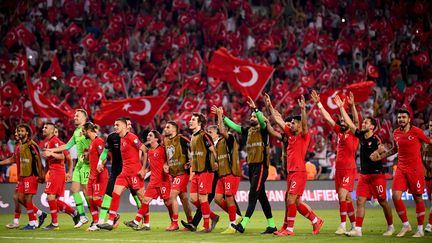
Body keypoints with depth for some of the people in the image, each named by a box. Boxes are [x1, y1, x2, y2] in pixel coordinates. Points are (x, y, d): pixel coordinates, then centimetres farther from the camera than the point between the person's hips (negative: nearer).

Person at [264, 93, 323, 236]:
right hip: (290, 172, 8)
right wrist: (270, 106, 17)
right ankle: (316, 221, 21)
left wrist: (303, 109, -37)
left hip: (299, 172, -8)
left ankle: (289, 229, -7)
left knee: (291, 199, -11)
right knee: (296, 202, 9)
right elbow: (278, 120, 18)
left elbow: (304, 123, -25)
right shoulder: (290, 134, 14)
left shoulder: (304, 136, -5)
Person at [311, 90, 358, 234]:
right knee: (347, 198, 10)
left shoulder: (354, 134, -3)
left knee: (342, 195, -17)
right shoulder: (339, 132, 13)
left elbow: (356, 121, -20)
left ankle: (343, 226, -17)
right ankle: (354, 225, 18)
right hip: (339, 169, 7)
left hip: (349, 169, -7)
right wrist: (318, 103, 10)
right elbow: (327, 118, 13)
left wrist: (352, 105, -32)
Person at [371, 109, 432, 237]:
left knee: (418, 198, 2)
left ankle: (420, 229, 11)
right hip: (401, 169, 5)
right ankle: (405, 225, 9)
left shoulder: (416, 131, -8)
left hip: (415, 169, -5)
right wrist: (381, 156, 19)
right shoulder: (396, 133, 8)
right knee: (396, 196, -7)